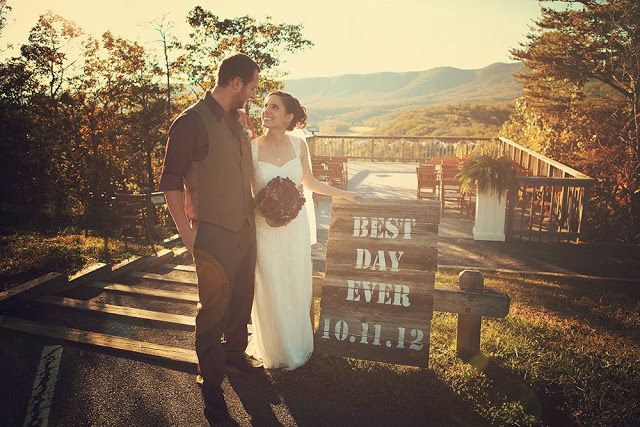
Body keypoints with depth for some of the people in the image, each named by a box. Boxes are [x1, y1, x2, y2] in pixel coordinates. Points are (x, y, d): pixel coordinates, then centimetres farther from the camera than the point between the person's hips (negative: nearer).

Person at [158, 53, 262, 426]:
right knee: (214, 308, 3)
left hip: (246, 227, 8)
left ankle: (235, 352, 44)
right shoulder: (191, 122, -13)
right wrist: (188, 236, -15)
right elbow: (171, 182, -13)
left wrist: (256, 207, 12)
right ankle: (211, 386, 20)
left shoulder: (237, 121, 10)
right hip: (214, 233, -7)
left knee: (242, 298, 20)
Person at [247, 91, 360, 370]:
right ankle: (276, 353, 31)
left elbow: (309, 183, 12)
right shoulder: (251, 148, -9)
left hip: (296, 226, 3)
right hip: (265, 229, -2)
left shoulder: (299, 145, -1)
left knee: (297, 289, 13)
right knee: (271, 292, 8)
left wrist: (343, 194, 15)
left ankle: (299, 346, 37)